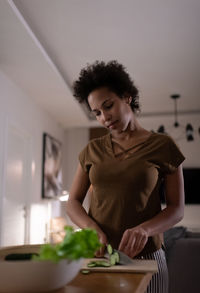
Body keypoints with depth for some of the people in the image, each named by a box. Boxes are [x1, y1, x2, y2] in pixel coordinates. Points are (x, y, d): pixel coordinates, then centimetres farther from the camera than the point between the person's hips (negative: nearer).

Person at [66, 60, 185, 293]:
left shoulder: (162, 146, -3)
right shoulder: (92, 150, 5)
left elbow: (177, 208, -3)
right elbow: (73, 203, 4)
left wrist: (144, 229, -22)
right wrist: (92, 229, -16)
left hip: (146, 257, -2)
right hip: (97, 255, 2)